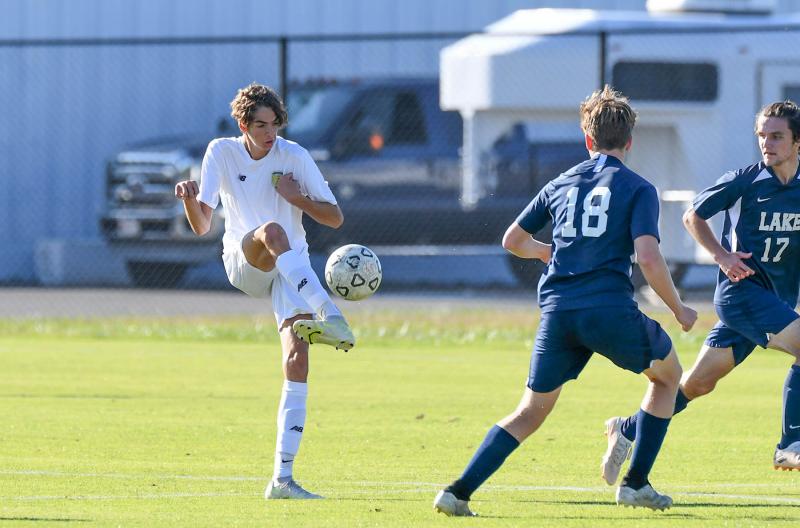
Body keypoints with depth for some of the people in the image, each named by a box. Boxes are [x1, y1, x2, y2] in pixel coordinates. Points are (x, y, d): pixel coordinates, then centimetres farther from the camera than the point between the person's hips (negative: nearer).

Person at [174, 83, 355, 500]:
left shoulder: (294, 156, -1)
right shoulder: (222, 153, 1)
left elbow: (335, 218, 3)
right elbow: (201, 226, 0)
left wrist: (296, 197, -14)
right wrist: (190, 200, -21)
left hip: (292, 270, 1)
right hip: (241, 262, -1)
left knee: (297, 360, -16)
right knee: (272, 230, -37)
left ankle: (282, 478, -15)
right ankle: (327, 315, -60)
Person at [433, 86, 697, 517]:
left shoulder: (560, 184, 17)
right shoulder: (638, 189, 3)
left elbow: (512, 241, 25)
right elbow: (648, 258, -9)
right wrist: (679, 311, 4)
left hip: (557, 311, 4)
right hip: (611, 310, -4)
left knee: (531, 411, 12)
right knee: (667, 374, 24)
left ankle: (458, 492, -4)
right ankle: (635, 484, 17)